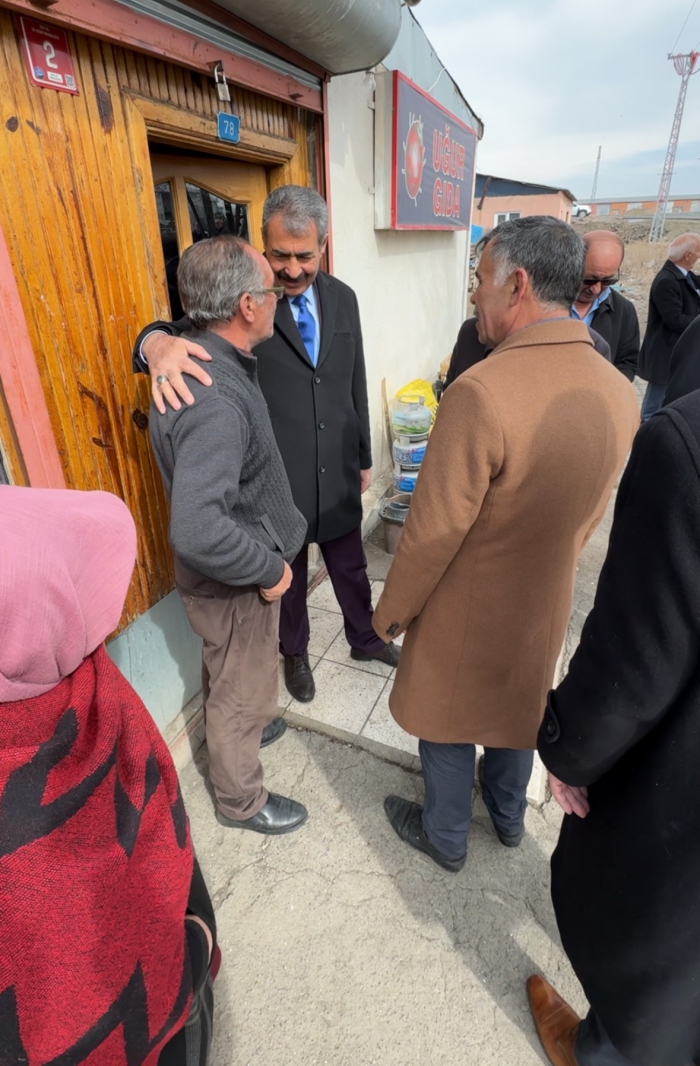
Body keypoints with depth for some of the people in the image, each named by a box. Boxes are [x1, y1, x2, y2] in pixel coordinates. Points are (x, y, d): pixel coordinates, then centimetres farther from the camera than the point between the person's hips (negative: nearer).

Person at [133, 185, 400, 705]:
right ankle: (295, 652, 44)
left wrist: (364, 457, 13)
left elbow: (355, 384, 9)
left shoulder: (342, 297, 3)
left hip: (338, 473, 4)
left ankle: (365, 639, 48)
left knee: (351, 565, 21)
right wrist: (157, 342, -43)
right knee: (288, 573, 17)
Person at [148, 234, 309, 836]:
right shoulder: (214, 401, -34)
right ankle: (241, 801, 41)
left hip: (233, 569, 9)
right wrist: (270, 569, -25)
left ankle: (239, 731, 60)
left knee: (228, 676, 32)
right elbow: (198, 531, -40)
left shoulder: (207, 359, -2)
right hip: (234, 582, -9)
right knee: (242, 690, 14)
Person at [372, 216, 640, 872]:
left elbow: (434, 532, -25)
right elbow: (589, 515, 4)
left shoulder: (482, 392, -32)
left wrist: (391, 610, -8)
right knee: (520, 708, 29)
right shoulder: (619, 392, -9)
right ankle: (509, 816, 56)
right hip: (545, 605, 6)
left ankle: (446, 837, 46)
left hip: (467, 613, -6)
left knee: (449, 724, 19)